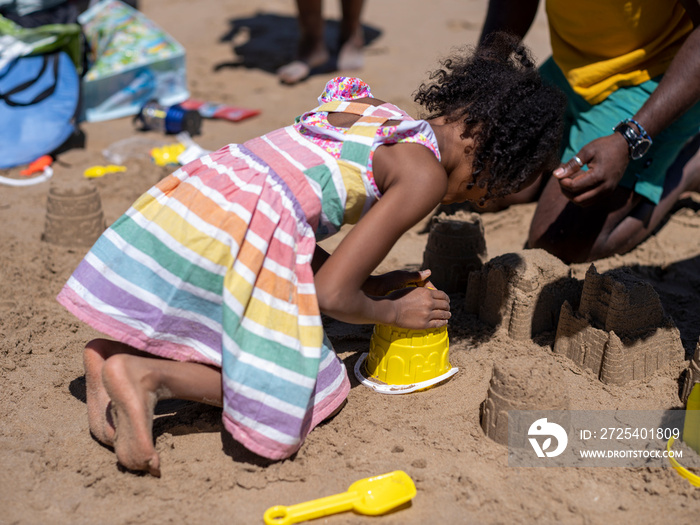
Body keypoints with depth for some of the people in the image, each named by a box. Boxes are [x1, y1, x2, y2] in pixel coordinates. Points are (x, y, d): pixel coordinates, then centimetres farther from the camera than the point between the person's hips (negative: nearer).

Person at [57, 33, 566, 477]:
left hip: (190, 194, 8)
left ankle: (115, 353, 11)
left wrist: (367, 281, 22)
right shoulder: (426, 175, -3)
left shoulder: (370, 110, 21)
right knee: (301, 388, 9)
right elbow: (332, 294, -6)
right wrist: (394, 310, 13)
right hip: (244, 229, -8)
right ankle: (149, 374, -7)